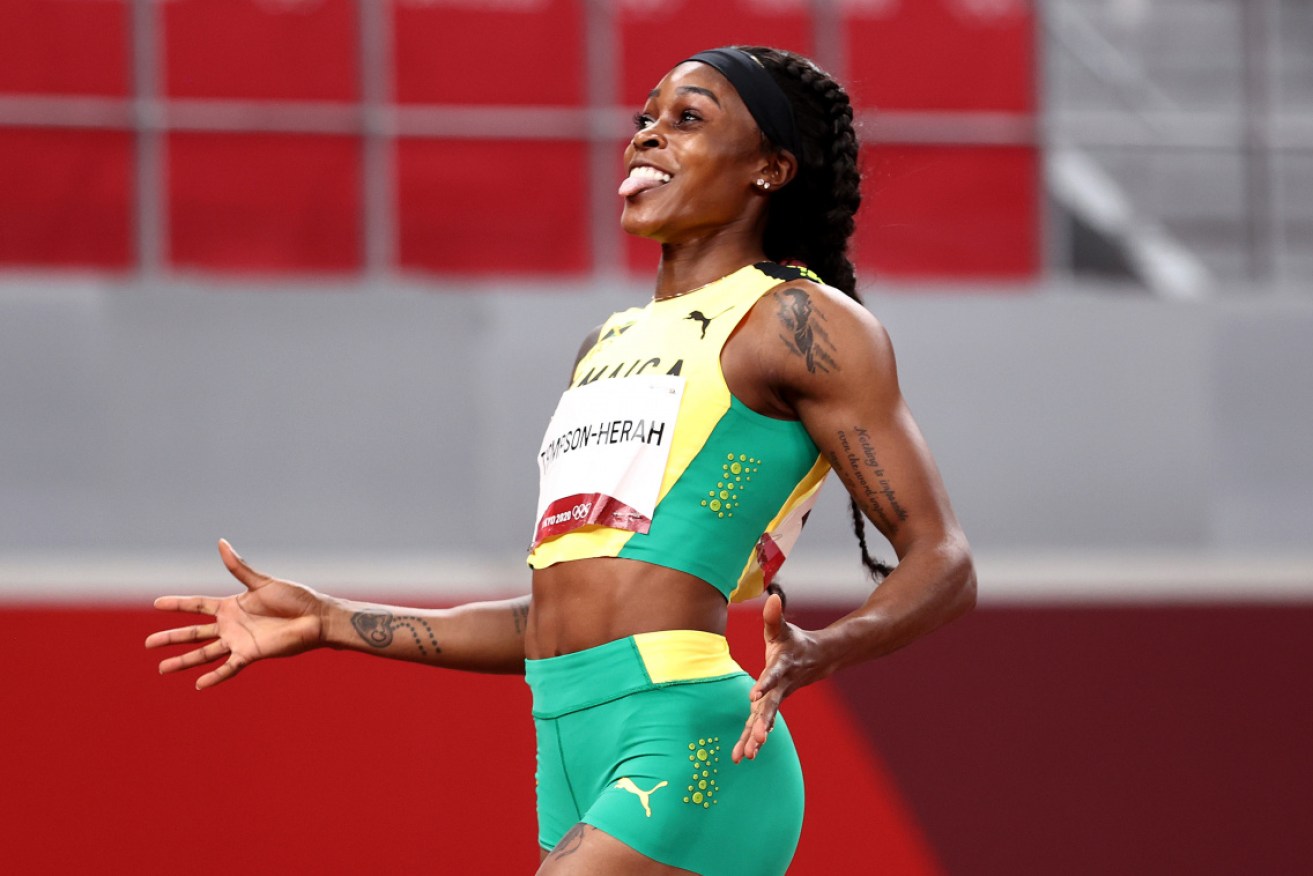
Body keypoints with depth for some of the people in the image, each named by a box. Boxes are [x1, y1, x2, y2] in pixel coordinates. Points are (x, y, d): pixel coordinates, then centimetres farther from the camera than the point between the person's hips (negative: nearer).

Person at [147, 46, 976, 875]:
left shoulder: (798, 321, -1)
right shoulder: (611, 344, 23)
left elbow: (945, 564, -6)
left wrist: (817, 654, -26)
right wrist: (329, 623, 27)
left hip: (688, 753, -8)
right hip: (578, 771, 8)